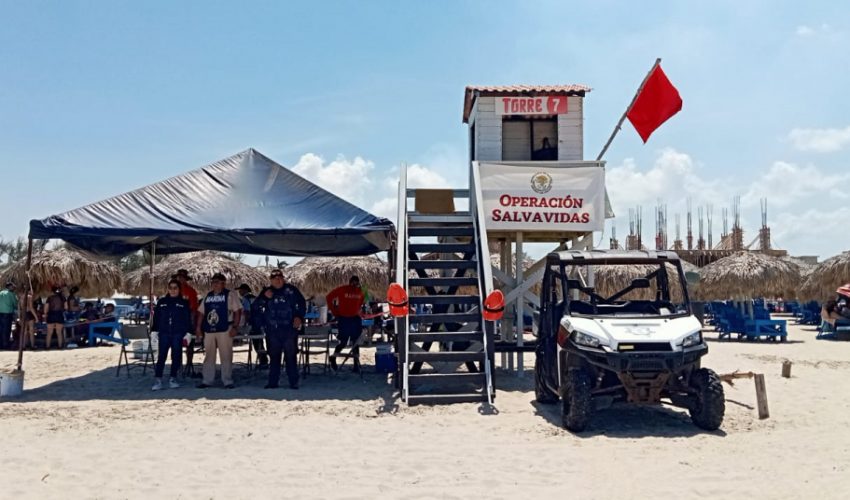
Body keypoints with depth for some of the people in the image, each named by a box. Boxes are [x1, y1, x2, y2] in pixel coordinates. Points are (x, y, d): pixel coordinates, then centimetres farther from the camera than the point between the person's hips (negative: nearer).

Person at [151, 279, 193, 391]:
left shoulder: (184, 303, 5)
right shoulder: (161, 302, 9)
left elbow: (188, 319, 3)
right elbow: (156, 318, 10)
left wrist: (188, 333, -4)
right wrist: (154, 331, 4)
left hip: (178, 334, -1)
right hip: (164, 333, 1)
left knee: (176, 357, 4)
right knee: (161, 357, -3)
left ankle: (173, 379, 14)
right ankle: (157, 380, -2)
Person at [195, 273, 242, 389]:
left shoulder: (230, 295, -1)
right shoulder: (208, 296, 16)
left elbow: (237, 311, -6)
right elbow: (201, 312, 18)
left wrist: (234, 327, -13)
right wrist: (198, 327, 9)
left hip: (224, 330, -5)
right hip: (209, 331, 5)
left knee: (226, 357, -2)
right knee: (208, 356, 10)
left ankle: (228, 381, 4)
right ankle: (207, 381, 17)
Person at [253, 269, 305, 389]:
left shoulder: (291, 290, 2)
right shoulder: (266, 292, 10)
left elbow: (302, 304, 4)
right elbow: (256, 307, 6)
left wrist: (299, 317, -8)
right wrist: (265, 297, -9)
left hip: (289, 329, -2)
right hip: (272, 330, 3)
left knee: (291, 356, 0)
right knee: (274, 356, 8)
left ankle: (293, 382, 4)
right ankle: (273, 382, 13)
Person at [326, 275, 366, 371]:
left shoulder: (360, 291, 4)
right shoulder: (342, 290, -10)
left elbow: (362, 300, 25)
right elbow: (329, 297, -3)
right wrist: (334, 312, -3)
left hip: (355, 319, 4)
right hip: (343, 319, -4)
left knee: (355, 342, 4)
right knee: (343, 342, -3)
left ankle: (356, 362, 11)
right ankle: (333, 358, 21)